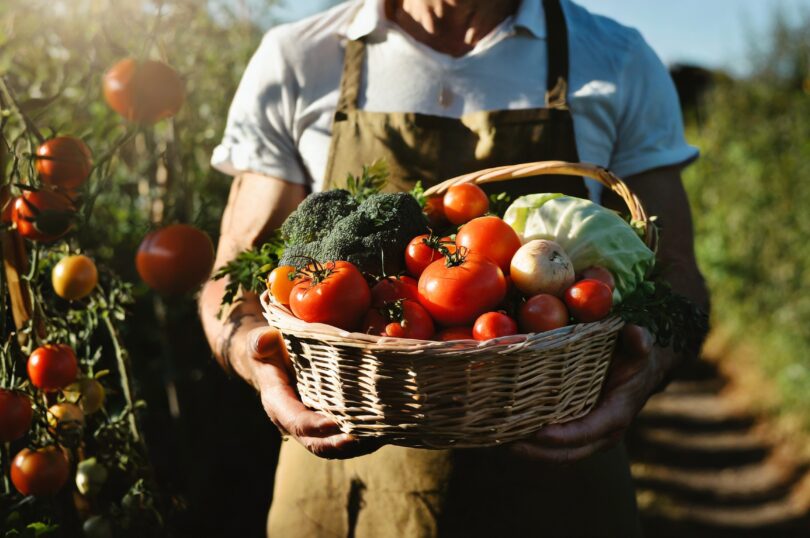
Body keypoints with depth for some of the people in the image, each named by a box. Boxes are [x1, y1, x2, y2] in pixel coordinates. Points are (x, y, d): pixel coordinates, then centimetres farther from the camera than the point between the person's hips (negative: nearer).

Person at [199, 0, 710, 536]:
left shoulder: (622, 65, -2)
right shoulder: (293, 61, -3)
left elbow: (674, 271, 2)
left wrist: (653, 357, -21)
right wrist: (248, 344, -23)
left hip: (553, 472, 1)